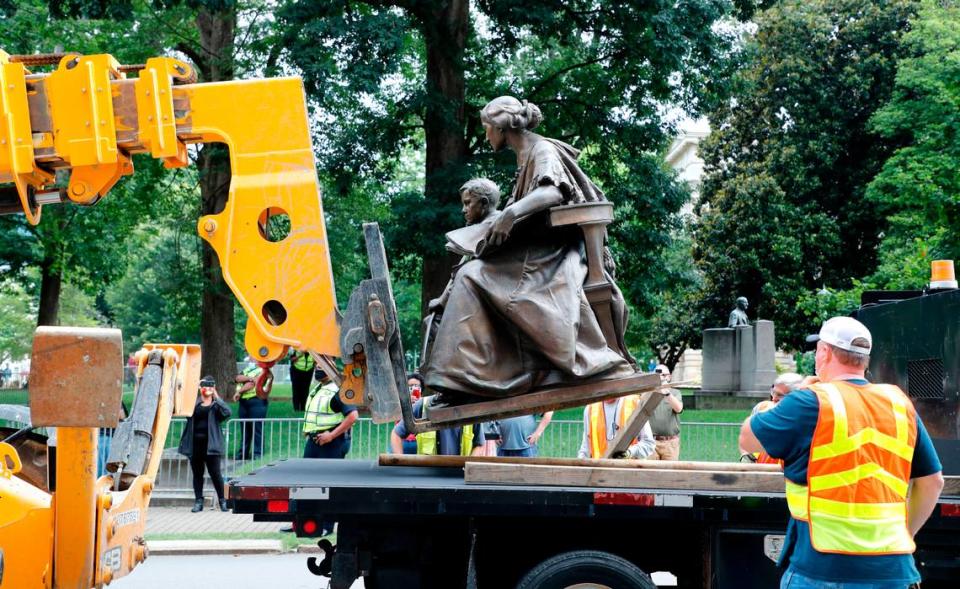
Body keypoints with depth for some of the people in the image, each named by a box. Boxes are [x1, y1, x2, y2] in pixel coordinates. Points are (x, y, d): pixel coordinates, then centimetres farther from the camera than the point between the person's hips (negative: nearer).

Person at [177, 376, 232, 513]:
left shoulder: (216, 404, 5)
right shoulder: (194, 402, 10)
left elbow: (227, 413, -13)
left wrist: (216, 397, -10)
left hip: (210, 443, -2)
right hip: (195, 443, 2)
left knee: (215, 473, -2)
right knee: (197, 474, 8)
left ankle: (222, 500, 11)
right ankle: (198, 501, 15)